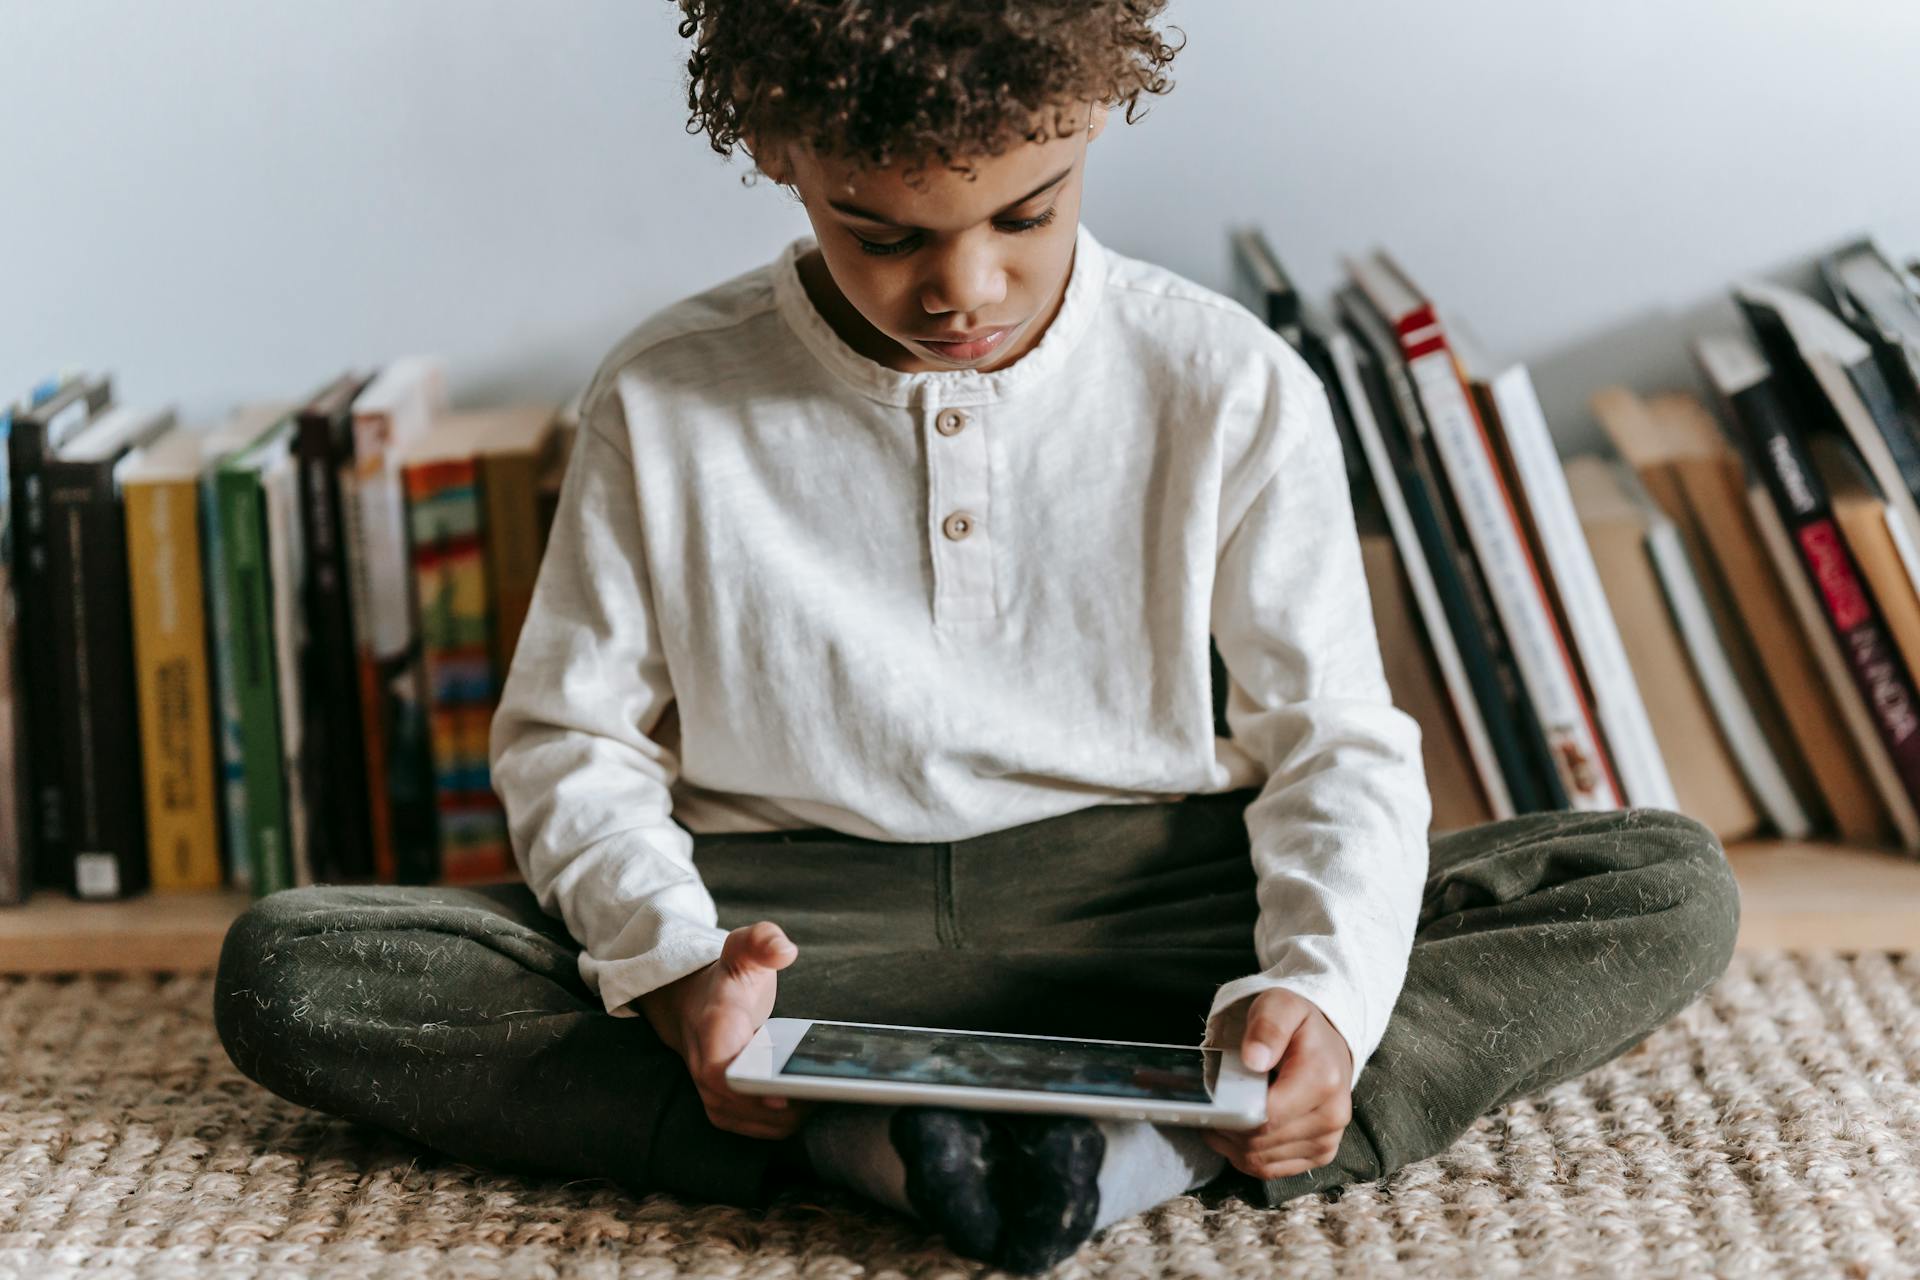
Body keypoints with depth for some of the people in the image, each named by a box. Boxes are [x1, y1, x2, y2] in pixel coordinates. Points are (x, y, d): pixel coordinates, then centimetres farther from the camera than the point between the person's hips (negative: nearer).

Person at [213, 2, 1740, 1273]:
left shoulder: (1229, 387, -4)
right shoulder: (665, 403, -4)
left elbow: (1336, 740, -3)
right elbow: (571, 735, 3)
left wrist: (1320, 983, -24)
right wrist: (675, 958, -19)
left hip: (1135, 902, 1)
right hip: (795, 916, 0)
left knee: (1669, 888, -18)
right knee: (286, 968, -21)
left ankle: (1142, 1149, -33)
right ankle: (876, 1150, -29)